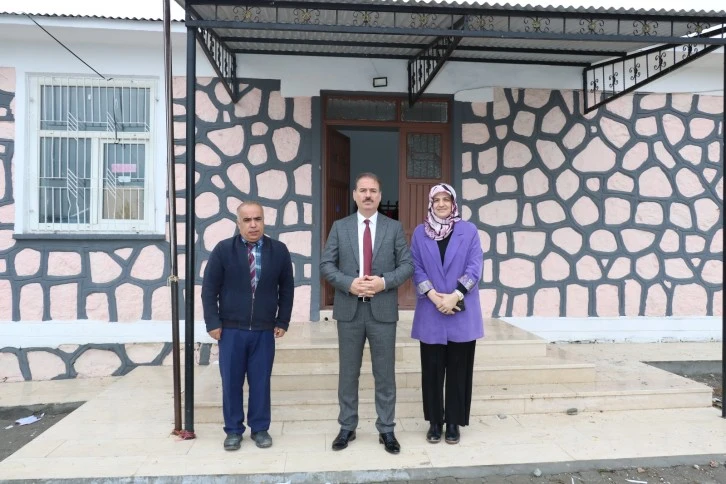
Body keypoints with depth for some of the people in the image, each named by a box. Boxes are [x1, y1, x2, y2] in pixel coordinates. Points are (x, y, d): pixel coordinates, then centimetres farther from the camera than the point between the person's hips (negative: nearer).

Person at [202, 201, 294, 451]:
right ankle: (233, 430, 24)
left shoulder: (279, 250, 0)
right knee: (231, 382, 8)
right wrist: (213, 323, -6)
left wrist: (282, 322, 3)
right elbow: (209, 289, -1)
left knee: (261, 381, 9)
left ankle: (260, 428, 25)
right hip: (230, 329, 0)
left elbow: (287, 289, 6)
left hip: (265, 330, 1)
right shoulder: (223, 250, -4)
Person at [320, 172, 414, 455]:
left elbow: (407, 265, 0)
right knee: (348, 372, 11)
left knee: (385, 373, 7)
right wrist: (349, 283, -15)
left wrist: (384, 282, -16)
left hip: (383, 310, 0)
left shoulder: (394, 228, 4)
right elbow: (326, 265, 1)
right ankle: (347, 428, 25)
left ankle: (386, 430, 21)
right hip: (349, 309, 1)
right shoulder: (340, 227, 5)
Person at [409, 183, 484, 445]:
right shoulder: (420, 233, 6)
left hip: (462, 313, -1)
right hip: (430, 313, 1)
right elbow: (416, 268, 0)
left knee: (458, 369, 6)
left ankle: (453, 422, 20)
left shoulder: (469, 230, 2)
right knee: (432, 369, 6)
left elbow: (474, 268, -4)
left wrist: (455, 296, -15)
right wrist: (434, 296, -14)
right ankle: (435, 421, 21)